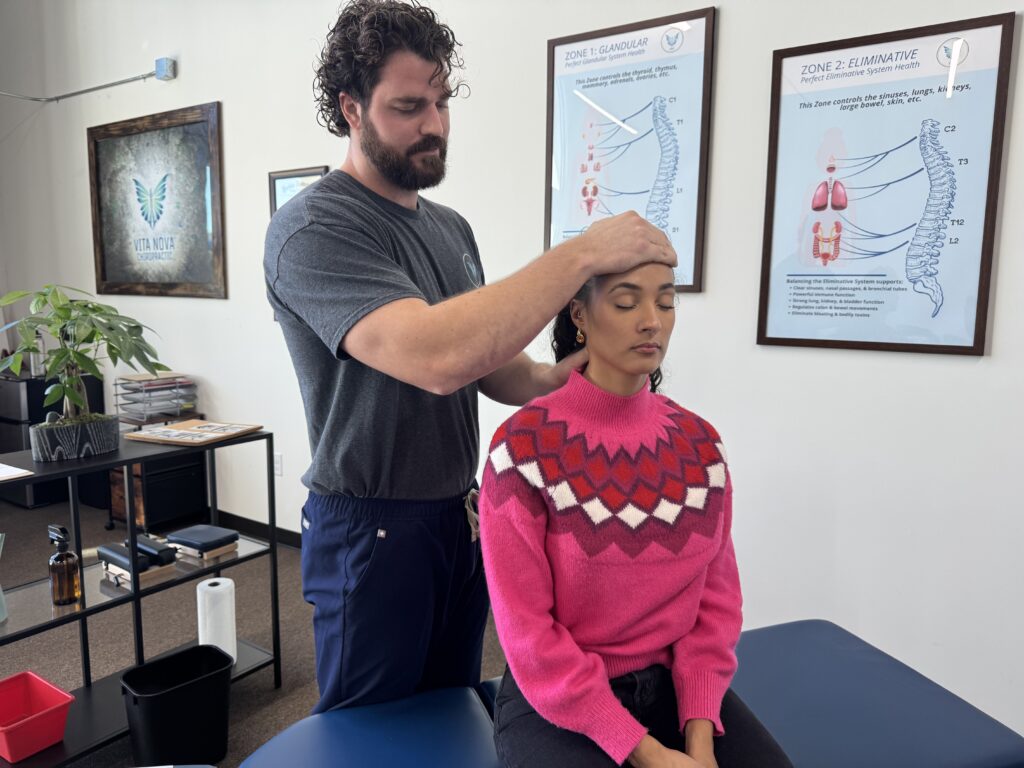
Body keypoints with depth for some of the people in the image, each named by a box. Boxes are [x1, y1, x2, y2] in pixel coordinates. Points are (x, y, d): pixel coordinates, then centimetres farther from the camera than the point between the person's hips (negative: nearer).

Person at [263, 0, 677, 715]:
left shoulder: (452, 227, 9)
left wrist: (555, 379, -11)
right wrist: (582, 252, -29)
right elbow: (436, 357, -34)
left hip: (462, 517, 7)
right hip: (372, 531, -7)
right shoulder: (313, 227, -17)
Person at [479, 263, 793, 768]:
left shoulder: (698, 441, -1)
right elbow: (526, 629, -14)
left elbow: (716, 598, 3)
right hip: (556, 703, -4)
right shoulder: (524, 446, -15)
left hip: (675, 684, 4)